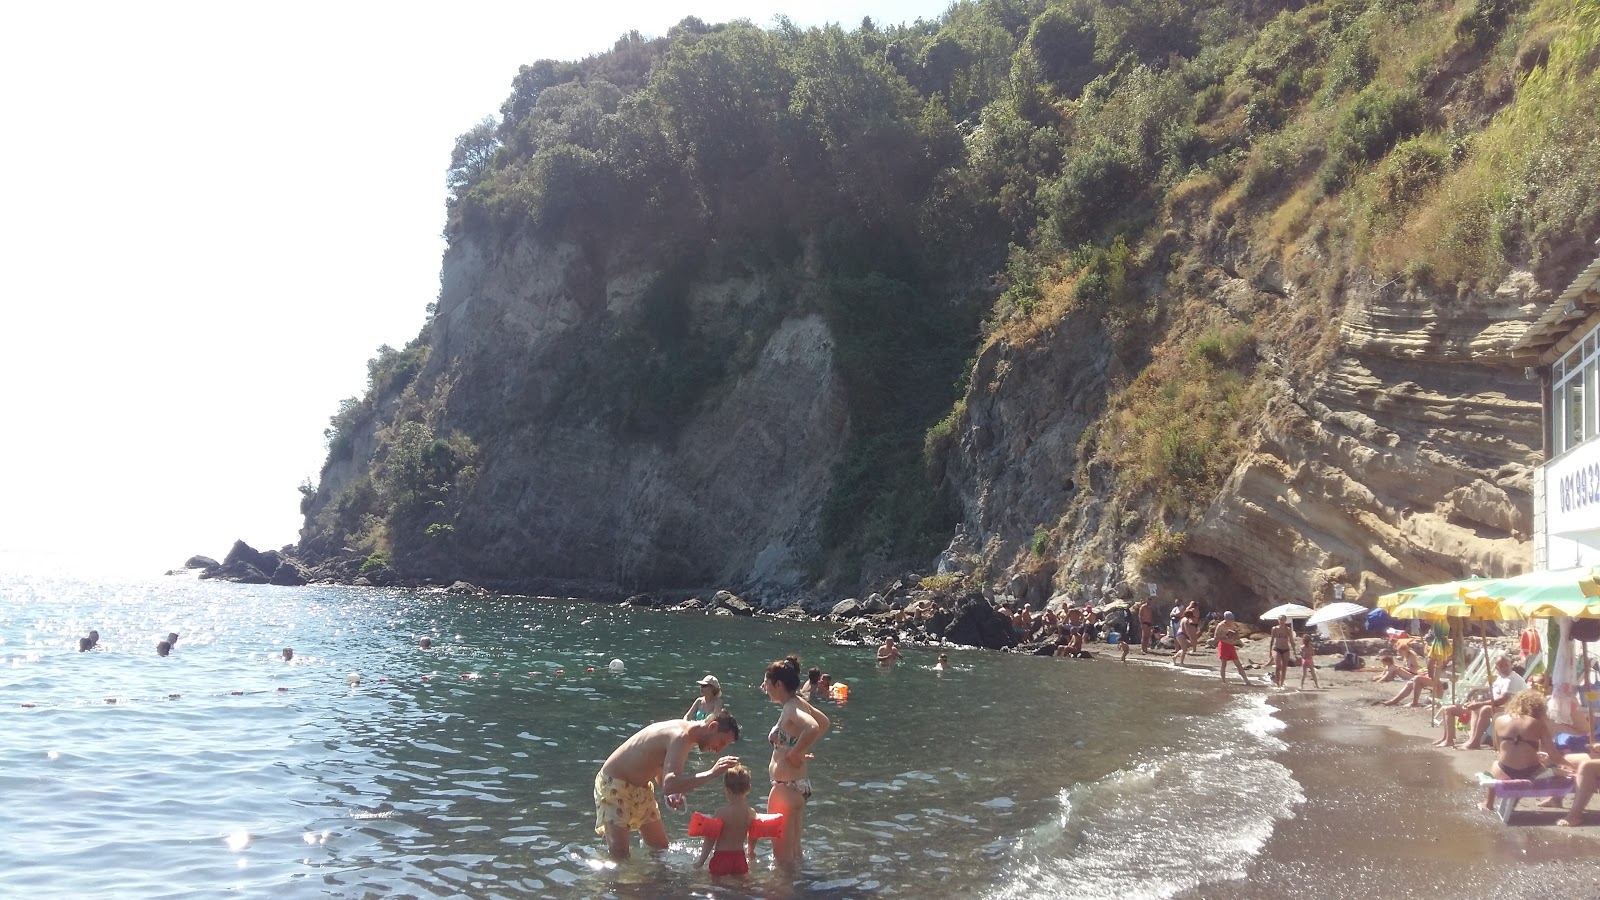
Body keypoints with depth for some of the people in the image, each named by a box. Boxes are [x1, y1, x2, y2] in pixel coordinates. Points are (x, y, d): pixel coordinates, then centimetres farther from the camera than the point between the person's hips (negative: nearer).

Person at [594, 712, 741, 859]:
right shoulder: (680, 737, -30)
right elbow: (669, 785, -44)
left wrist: (673, 794, -10)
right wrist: (712, 773, -48)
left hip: (640, 787, 10)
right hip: (614, 785, -10)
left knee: (660, 847, 11)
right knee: (619, 856, -19)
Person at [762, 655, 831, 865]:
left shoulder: (790, 708, -20)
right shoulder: (799, 703, 6)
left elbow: (812, 728, -41)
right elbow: (825, 723, 24)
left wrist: (795, 753, -26)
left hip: (787, 787, -10)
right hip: (798, 783, 10)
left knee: (782, 855, 0)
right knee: (793, 851, 20)